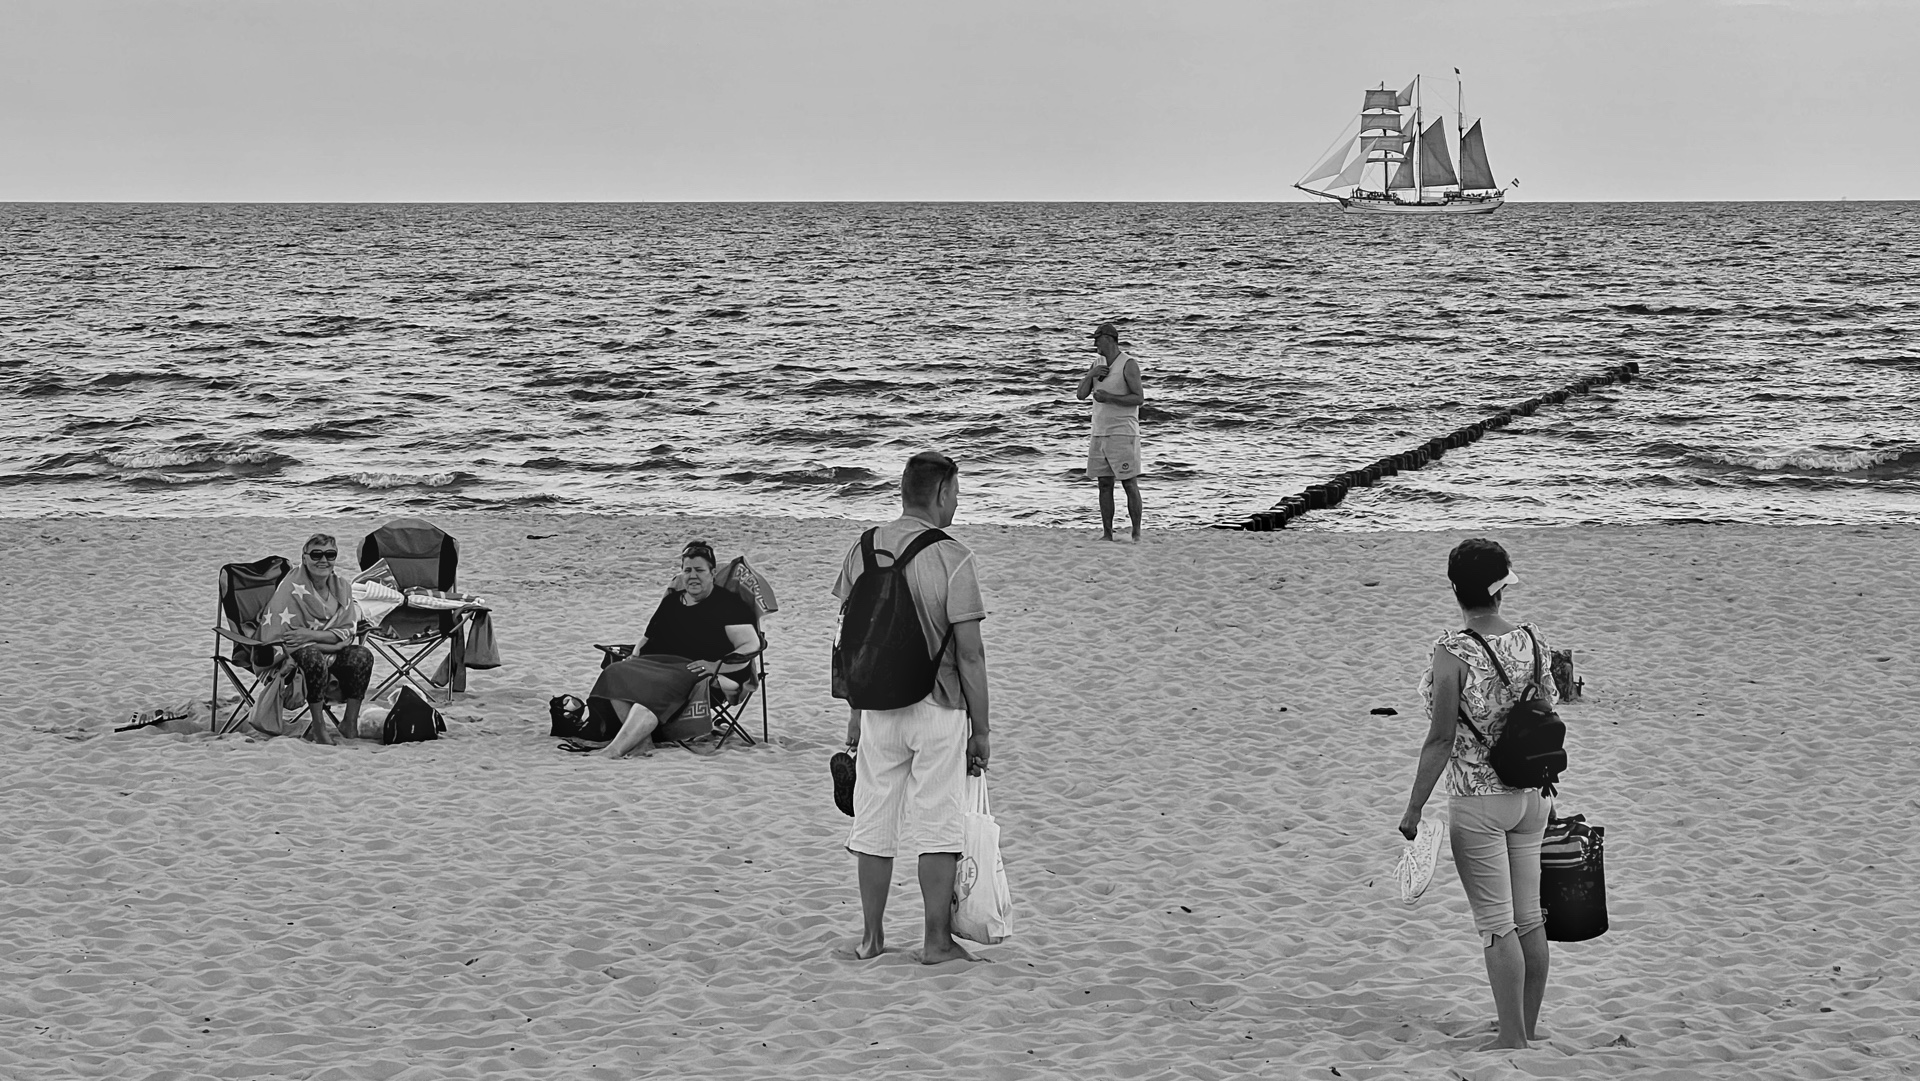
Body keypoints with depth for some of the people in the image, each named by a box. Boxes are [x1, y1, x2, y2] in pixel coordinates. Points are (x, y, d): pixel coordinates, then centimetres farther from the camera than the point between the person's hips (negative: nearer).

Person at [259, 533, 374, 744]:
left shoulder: (342, 586, 0)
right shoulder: (292, 588, -17)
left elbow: (348, 632, -5)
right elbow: (285, 639, -20)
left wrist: (310, 635, -23)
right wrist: (332, 643, -21)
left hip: (329, 650, 5)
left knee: (362, 656, -22)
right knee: (315, 659, -38)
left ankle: (350, 723, -11)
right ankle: (318, 726, -26)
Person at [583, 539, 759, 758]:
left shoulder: (728, 603, 2)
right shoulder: (671, 601, 23)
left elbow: (751, 645, -7)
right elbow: (647, 637, 31)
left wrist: (716, 665, -20)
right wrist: (635, 657, 8)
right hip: (659, 664, 7)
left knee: (657, 685, -36)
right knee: (616, 674, -20)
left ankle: (616, 748, -46)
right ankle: (642, 741, -33)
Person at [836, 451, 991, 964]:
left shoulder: (863, 550, 2)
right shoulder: (950, 557, -13)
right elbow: (969, 652, -12)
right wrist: (981, 729, -4)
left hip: (878, 708, 4)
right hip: (938, 709, -4)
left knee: (873, 827, 12)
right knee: (938, 830, 5)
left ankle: (871, 937, 19)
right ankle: (937, 941, 11)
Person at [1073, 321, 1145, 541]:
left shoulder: (1129, 364, -10)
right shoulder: (1097, 364, 12)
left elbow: (1139, 398, -15)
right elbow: (1081, 394, 5)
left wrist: (1109, 398, -22)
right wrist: (1091, 374, -12)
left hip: (1123, 434, -7)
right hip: (1100, 433, 7)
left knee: (1130, 485, -5)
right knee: (1104, 485, 5)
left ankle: (1136, 536, -2)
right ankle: (1106, 535, 8)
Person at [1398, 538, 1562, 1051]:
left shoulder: (1454, 652, -18)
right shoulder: (1533, 640, -1)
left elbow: (1441, 739, -17)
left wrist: (1414, 808, -9)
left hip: (1479, 802, -6)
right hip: (1531, 795, 6)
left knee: (1497, 924, 2)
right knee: (1530, 918, 14)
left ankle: (1512, 1037, 6)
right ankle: (1530, 1029, 25)